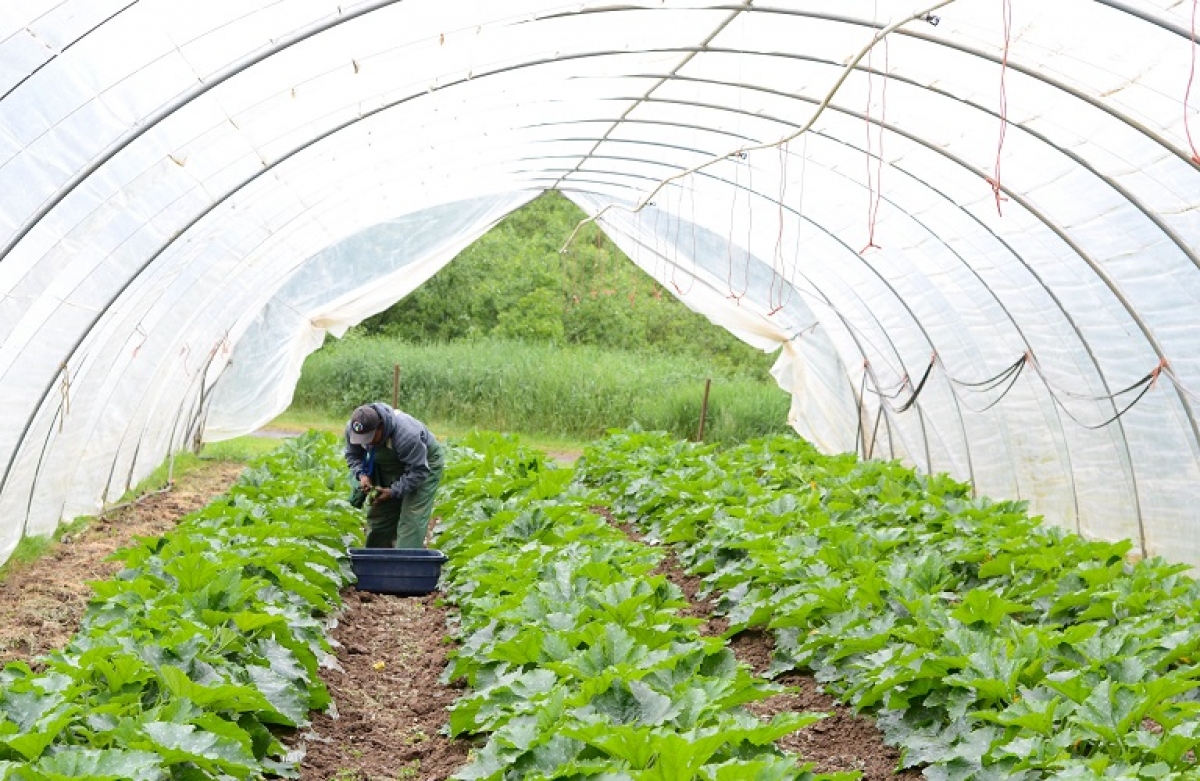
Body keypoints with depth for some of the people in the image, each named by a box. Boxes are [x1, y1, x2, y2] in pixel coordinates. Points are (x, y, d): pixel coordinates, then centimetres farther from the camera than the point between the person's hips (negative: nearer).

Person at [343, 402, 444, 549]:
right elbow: (352, 455, -2)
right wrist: (361, 475, -21)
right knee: (378, 515, 5)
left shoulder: (407, 435, -41)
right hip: (389, 468, 6)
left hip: (424, 463, -6)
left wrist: (394, 491, -33)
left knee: (411, 520, -18)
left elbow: (418, 470, -32)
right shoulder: (352, 429, -21)